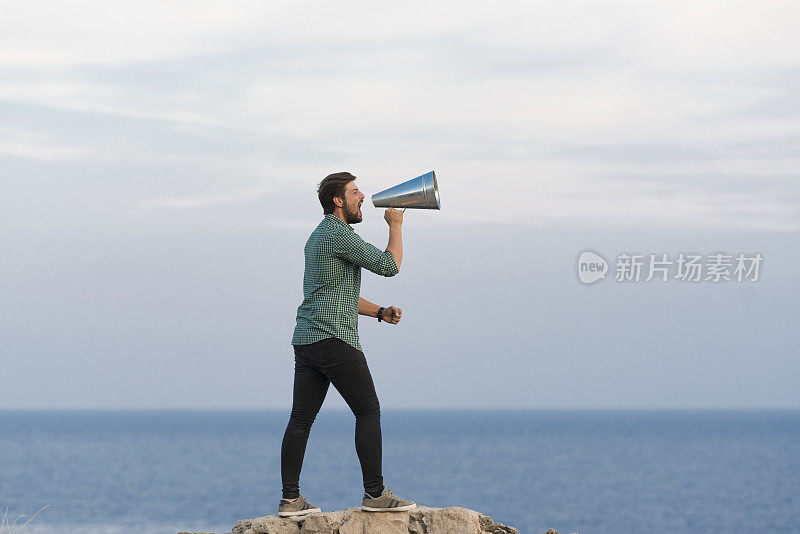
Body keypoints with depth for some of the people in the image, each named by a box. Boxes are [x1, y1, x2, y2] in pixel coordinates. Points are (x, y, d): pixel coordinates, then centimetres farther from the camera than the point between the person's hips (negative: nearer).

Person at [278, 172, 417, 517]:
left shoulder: (319, 237, 22)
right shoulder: (339, 235, -11)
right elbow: (389, 266, -11)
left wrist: (380, 312, 17)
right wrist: (395, 226, 4)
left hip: (305, 341, 10)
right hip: (335, 339, -10)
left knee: (301, 420, 6)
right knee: (368, 412, -4)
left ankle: (290, 499, 4)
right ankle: (375, 494, -6)